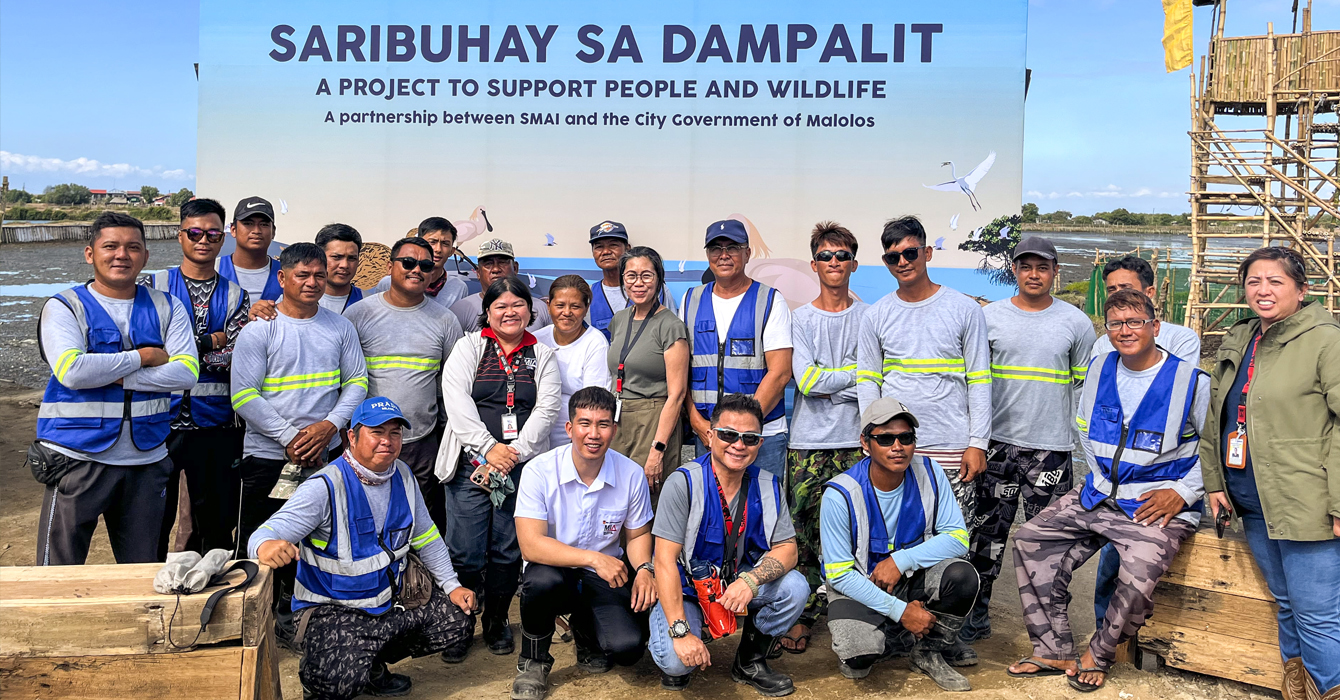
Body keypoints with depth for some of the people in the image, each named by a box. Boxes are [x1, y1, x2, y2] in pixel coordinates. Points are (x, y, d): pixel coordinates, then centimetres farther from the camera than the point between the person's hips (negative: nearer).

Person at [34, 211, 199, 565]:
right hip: (78, 459, -2)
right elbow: (71, 371, -18)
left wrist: (114, 377, -13)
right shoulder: (65, 307, -1)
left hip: (146, 459, 3)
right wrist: (143, 356, -11)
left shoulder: (167, 308, 7)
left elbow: (186, 373, -7)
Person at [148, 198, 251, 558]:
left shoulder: (236, 296, 6)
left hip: (216, 424, 1)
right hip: (162, 417, -1)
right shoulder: (155, 285, 4)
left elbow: (231, 358, -6)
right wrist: (210, 341, -10)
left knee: (218, 522, 9)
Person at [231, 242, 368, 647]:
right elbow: (244, 395, -10)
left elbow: (357, 382, 6)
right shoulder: (258, 329, -5)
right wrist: (289, 438, -16)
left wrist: (329, 425, -10)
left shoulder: (340, 326, 7)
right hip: (268, 456, -3)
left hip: (326, 454, 4)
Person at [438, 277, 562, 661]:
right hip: (472, 464, -1)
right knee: (465, 552, -2)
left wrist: (516, 452, -11)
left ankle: (497, 623, 22)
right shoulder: (468, 348, 7)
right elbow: (457, 401, -5)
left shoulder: (543, 356, 12)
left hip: (522, 467, 2)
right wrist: (489, 447, -14)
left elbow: (546, 408, 1)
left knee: (508, 550, 7)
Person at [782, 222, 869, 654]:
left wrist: (827, 383, -6)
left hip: (856, 440, 0)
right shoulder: (800, 319, 7)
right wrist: (856, 373, -3)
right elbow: (807, 380, -6)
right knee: (804, 533, 0)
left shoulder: (869, 317, 8)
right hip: (809, 442, 0)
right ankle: (803, 615, 9)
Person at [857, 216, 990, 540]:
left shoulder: (965, 309, 3)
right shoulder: (875, 316, 8)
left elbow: (979, 381, 2)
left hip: (952, 450, -1)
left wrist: (977, 443, -4)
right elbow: (867, 383, 9)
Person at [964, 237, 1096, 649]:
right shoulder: (989, 317, 6)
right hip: (997, 444, 1)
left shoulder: (1076, 323, 5)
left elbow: (1084, 387, 9)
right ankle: (972, 623, 13)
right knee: (986, 537, 3)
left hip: (1052, 448, 0)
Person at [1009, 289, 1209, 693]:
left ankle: (1098, 656, -2)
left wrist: (1183, 492, -11)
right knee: (1030, 540, -6)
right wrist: (1102, 479, 13)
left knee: (1139, 574, -30)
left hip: (1159, 503, -6)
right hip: (1099, 493, 6)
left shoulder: (1191, 381, -8)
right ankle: (1053, 651, 2)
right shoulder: (1099, 370, 8)